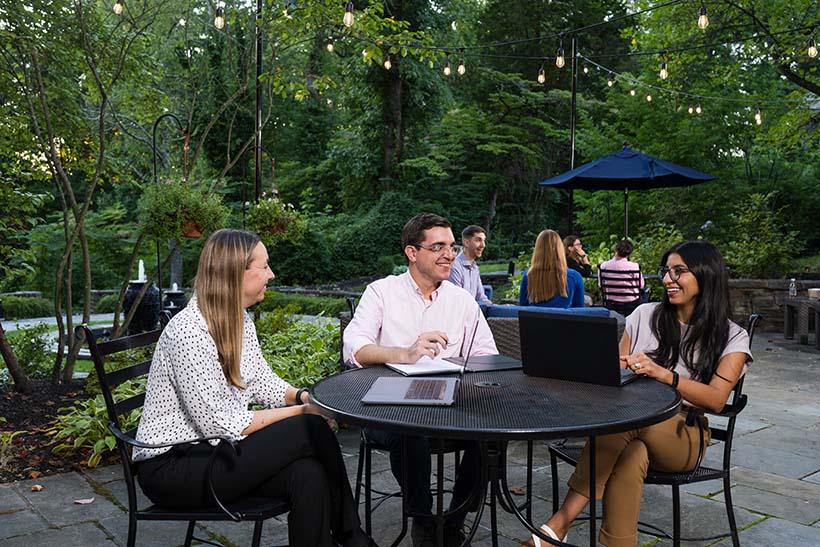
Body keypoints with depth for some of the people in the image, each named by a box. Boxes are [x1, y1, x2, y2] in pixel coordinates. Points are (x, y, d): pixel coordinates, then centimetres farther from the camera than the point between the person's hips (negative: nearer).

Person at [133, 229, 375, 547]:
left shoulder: (240, 319, 6)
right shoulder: (188, 331, -22)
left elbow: (262, 382, 14)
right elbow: (218, 424, -23)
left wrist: (302, 396, -7)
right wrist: (300, 411, -18)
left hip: (210, 451, 8)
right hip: (170, 467, -8)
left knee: (309, 474, -23)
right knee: (311, 430, -21)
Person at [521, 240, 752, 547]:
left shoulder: (732, 337, 3)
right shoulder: (645, 315, 11)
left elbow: (716, 400, -11)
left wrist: (665, 374, -27)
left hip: (684, 436, -2)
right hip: (632, 431, 2)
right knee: (631, 456, -37)